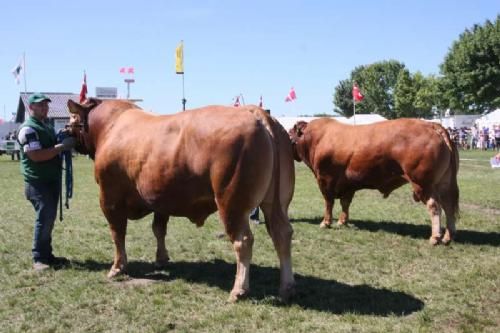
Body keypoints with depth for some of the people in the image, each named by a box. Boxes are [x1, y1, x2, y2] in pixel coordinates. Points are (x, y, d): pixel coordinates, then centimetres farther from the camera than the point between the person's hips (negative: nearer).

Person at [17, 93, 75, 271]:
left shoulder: (47, 126, 16)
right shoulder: (28, 129, -14)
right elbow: (36, 155, -24)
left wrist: (65, 141, 8)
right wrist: (62, 146, -23)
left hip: (52, 180, 9)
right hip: (38, 182, -9)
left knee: (49, 218, 12)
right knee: (44, 218, -11)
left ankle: (47, 255, 21)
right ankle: (38, 258, -2)